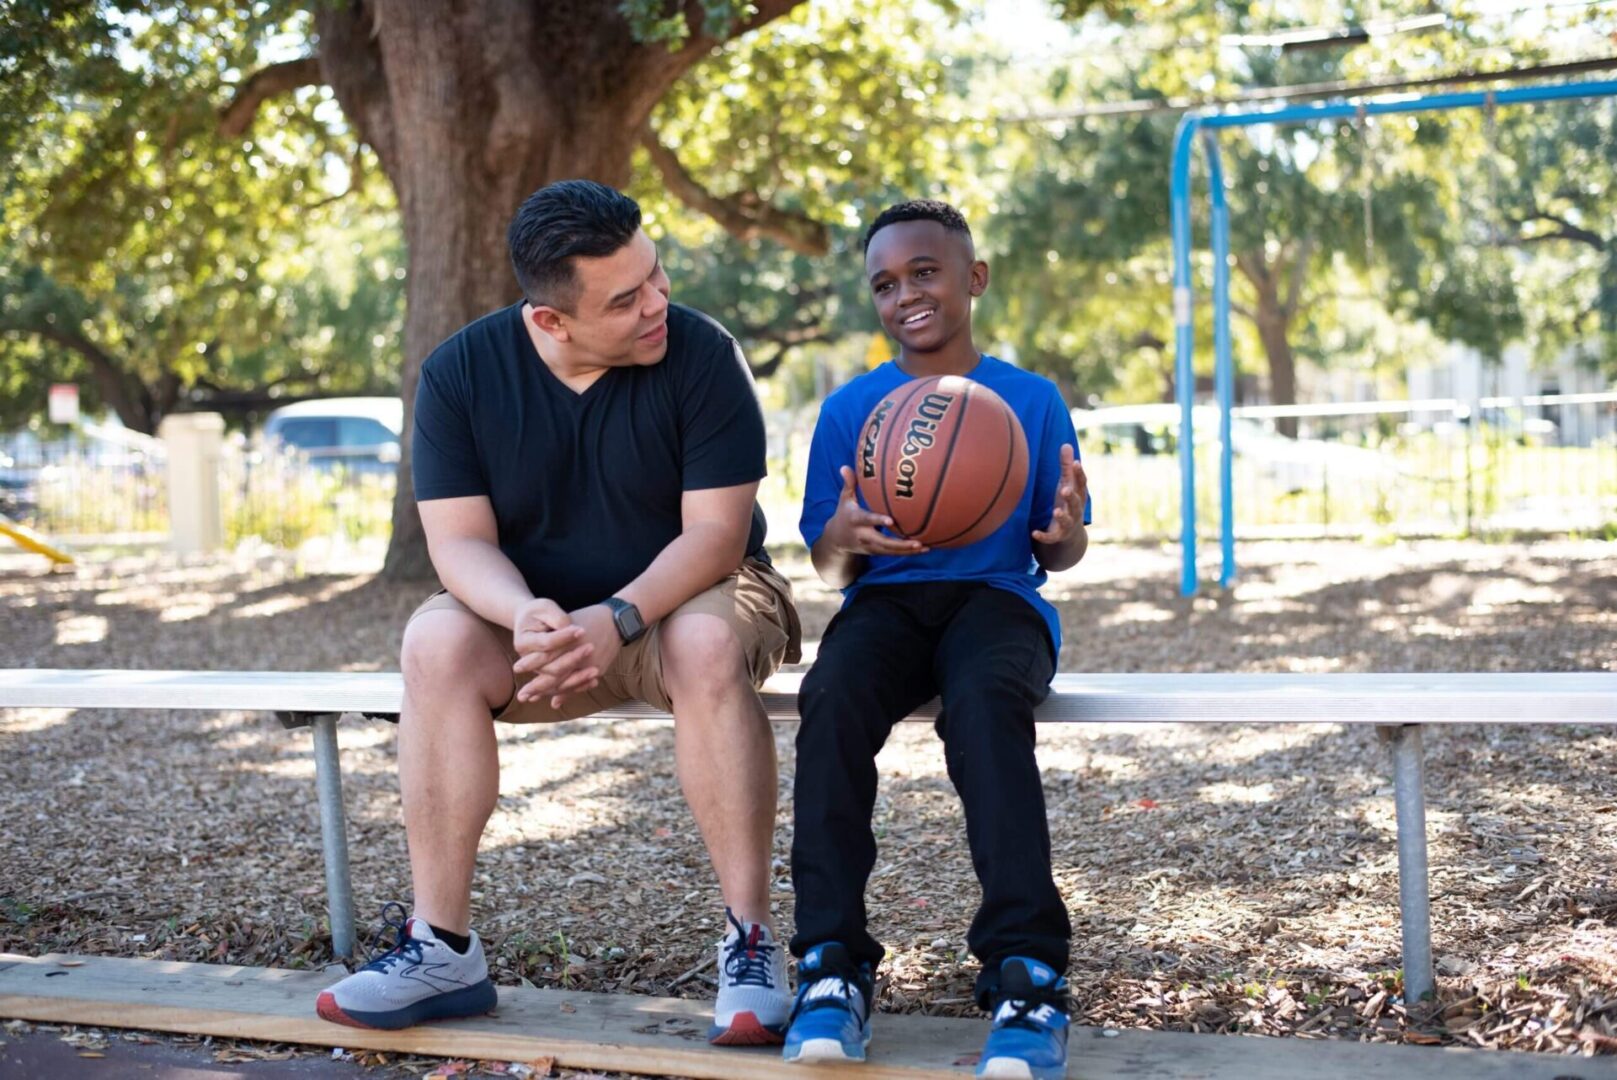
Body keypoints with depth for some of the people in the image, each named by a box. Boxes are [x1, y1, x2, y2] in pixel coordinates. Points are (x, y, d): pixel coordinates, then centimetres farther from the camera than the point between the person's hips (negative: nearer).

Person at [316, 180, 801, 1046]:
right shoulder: (459, 372, -10)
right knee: (436, 642, -28)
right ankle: (441, 949, -21)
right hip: (531, 612, 2)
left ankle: (751, 942, -27)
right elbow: (460, 542, -13)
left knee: (709, 645, -37)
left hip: (683, 601, -2)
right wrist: (529, 616, -35)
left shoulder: (701, 355, -17)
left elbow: (715, 532, -19)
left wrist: (616, 619, -36)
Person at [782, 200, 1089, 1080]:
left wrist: (1066, 535, -13)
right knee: (832, 697, -34)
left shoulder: (1031, 399, 10)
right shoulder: (849, 408, 11)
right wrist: (844, 537, -14)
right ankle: (831, 964, -30)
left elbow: (1055, 554, 12)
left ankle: (1026, 973, -38)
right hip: (885, 603, 1)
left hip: (998, 601, -1)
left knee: (984, 700, -38)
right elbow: (828, 570, 10)